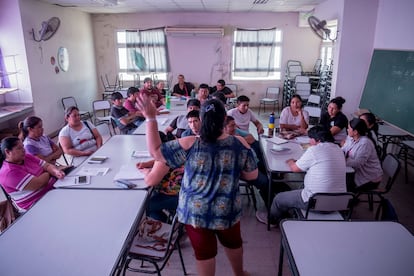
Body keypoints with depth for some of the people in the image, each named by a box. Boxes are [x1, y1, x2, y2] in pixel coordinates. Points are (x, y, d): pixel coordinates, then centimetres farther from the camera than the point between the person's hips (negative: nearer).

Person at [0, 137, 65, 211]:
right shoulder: (9, 172, -18)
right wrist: (49, 173, -5)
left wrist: (56, 171, -18)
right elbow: (37, 184, -23)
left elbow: (47, 165, 5)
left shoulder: (26, 157, 6)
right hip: (39, 204, -8)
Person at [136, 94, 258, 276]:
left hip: (195, 211, -2)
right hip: (227, 210, 2)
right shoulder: (240, 144, -13)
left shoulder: (188, 145, -20)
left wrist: (150, 118, -10)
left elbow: (155, 151, -11)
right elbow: (252, 175, -3)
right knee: (233, 242, 29)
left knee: (204, 251, 18)